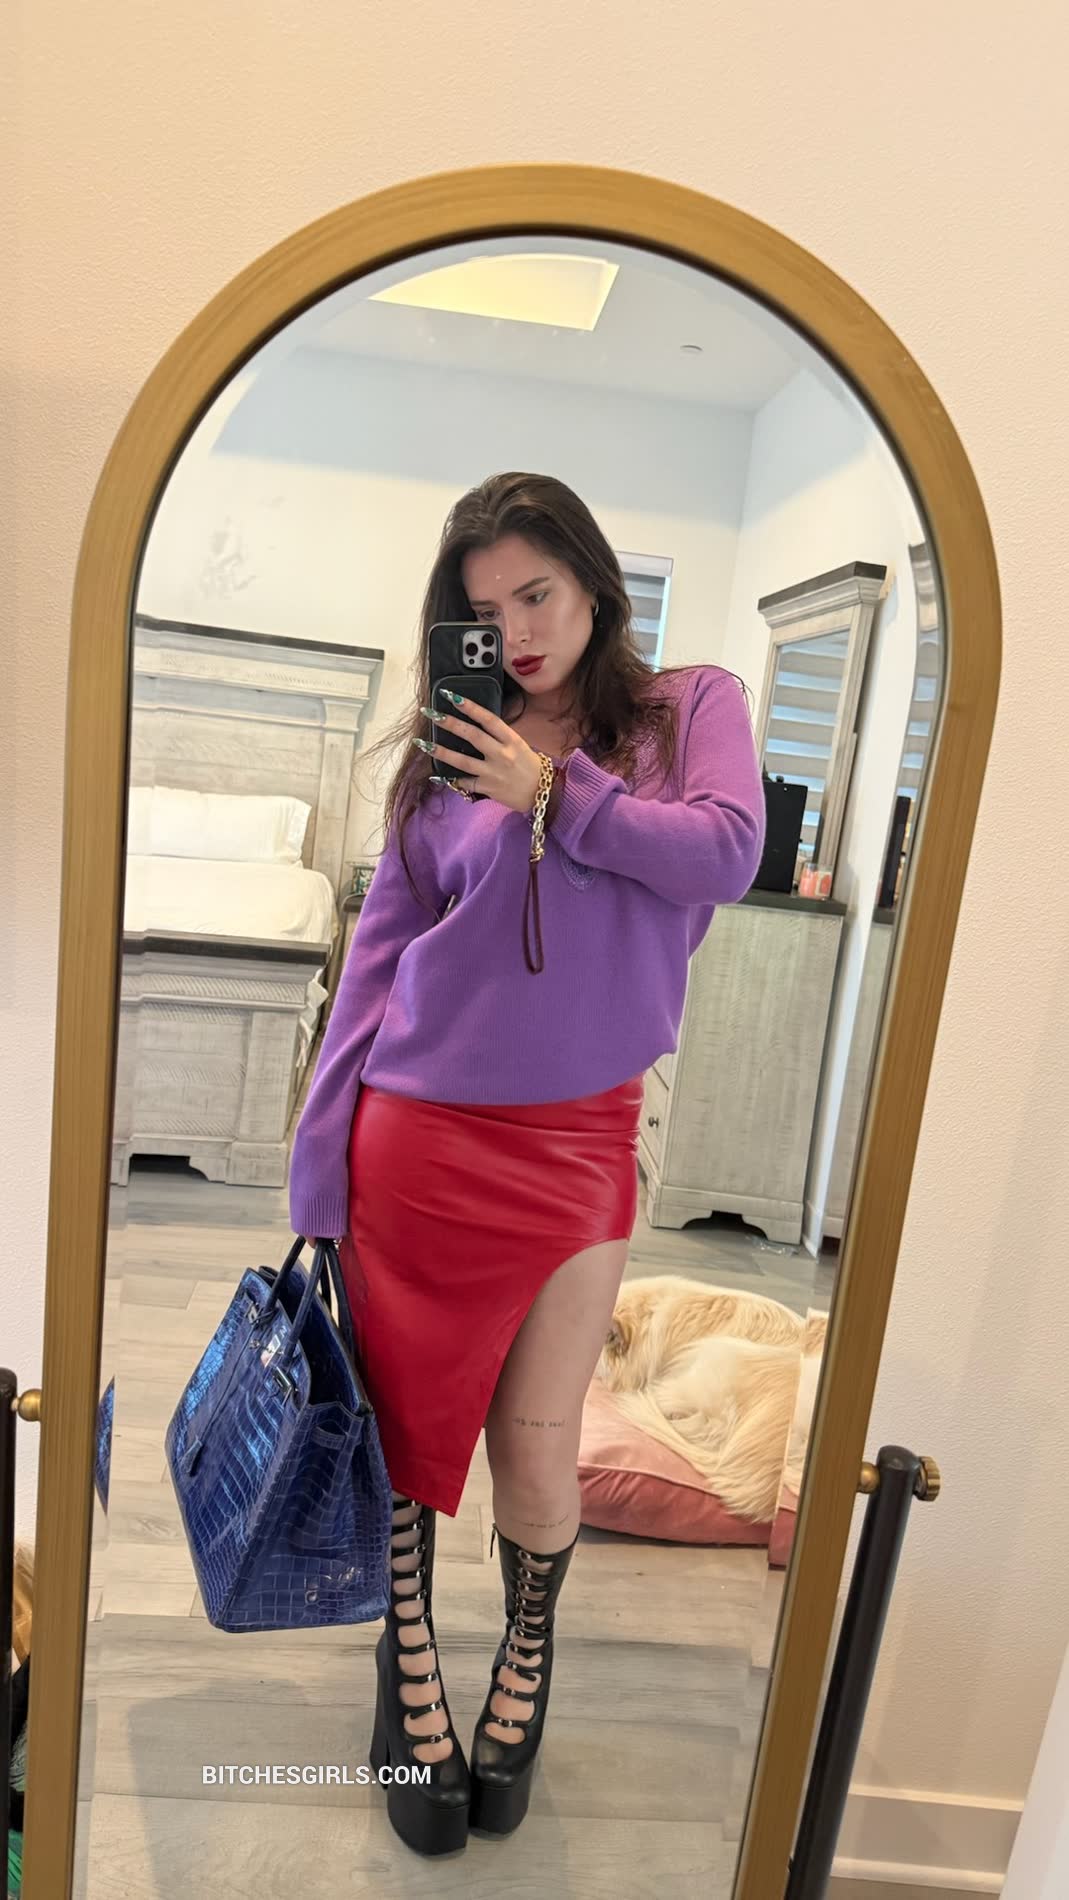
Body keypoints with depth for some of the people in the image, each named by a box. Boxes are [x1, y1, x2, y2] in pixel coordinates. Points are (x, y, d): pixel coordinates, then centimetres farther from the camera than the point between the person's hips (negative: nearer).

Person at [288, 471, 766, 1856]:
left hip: (578, 1142, -1)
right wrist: (320, 1169, 0)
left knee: (537, 1447, 8)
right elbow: (378, 953, 3)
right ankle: (409, 1668, 40)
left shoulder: (692, 706, 7)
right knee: (401, 1423, 12)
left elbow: (726, 857, -11)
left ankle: (527, 1660, 41)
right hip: (418, 1132, 1)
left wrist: (556, 793, -8)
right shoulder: (450, 749, 6)